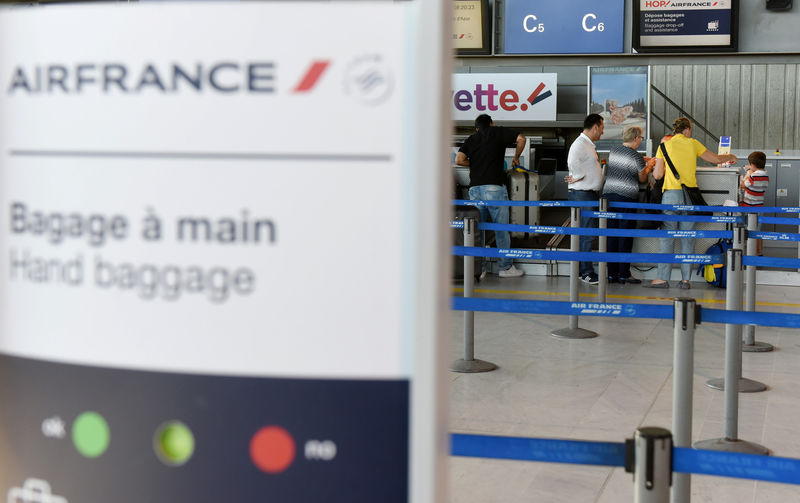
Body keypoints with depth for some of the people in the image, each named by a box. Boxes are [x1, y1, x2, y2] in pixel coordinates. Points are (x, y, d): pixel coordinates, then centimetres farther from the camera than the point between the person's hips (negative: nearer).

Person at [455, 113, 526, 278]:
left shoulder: (471, 139, 15)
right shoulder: (498, 132, 8)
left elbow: (459, 160, 2)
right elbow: (521, 139, -2)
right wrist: (516, 158, 13)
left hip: (474, 189, 4)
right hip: (494, 187, -3)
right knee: (501, 228, 3)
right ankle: (505, 267, 7)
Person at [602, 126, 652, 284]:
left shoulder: (613, 150, 9)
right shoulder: (636, 157, -8)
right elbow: (642, 179, 4)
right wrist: (649, 167, 22)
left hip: (608, 194, 5)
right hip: (626, 198, -5)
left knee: (612, 235, 7)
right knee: (625, 236, 1)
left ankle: (611, 273, 8)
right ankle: (623, 274, 3)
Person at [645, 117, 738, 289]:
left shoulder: (665, 145, 3)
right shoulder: (693, 143, 7)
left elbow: (658, 175, 1)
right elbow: (716, 159, 16)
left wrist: (655, 168, 24)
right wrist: (730, 157, 36)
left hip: (671, 194, -1)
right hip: (690, 195, 2)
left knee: (666, 237, 1)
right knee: (688, 238, 5)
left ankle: (663, 278, -2)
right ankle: (685, 279, 6)